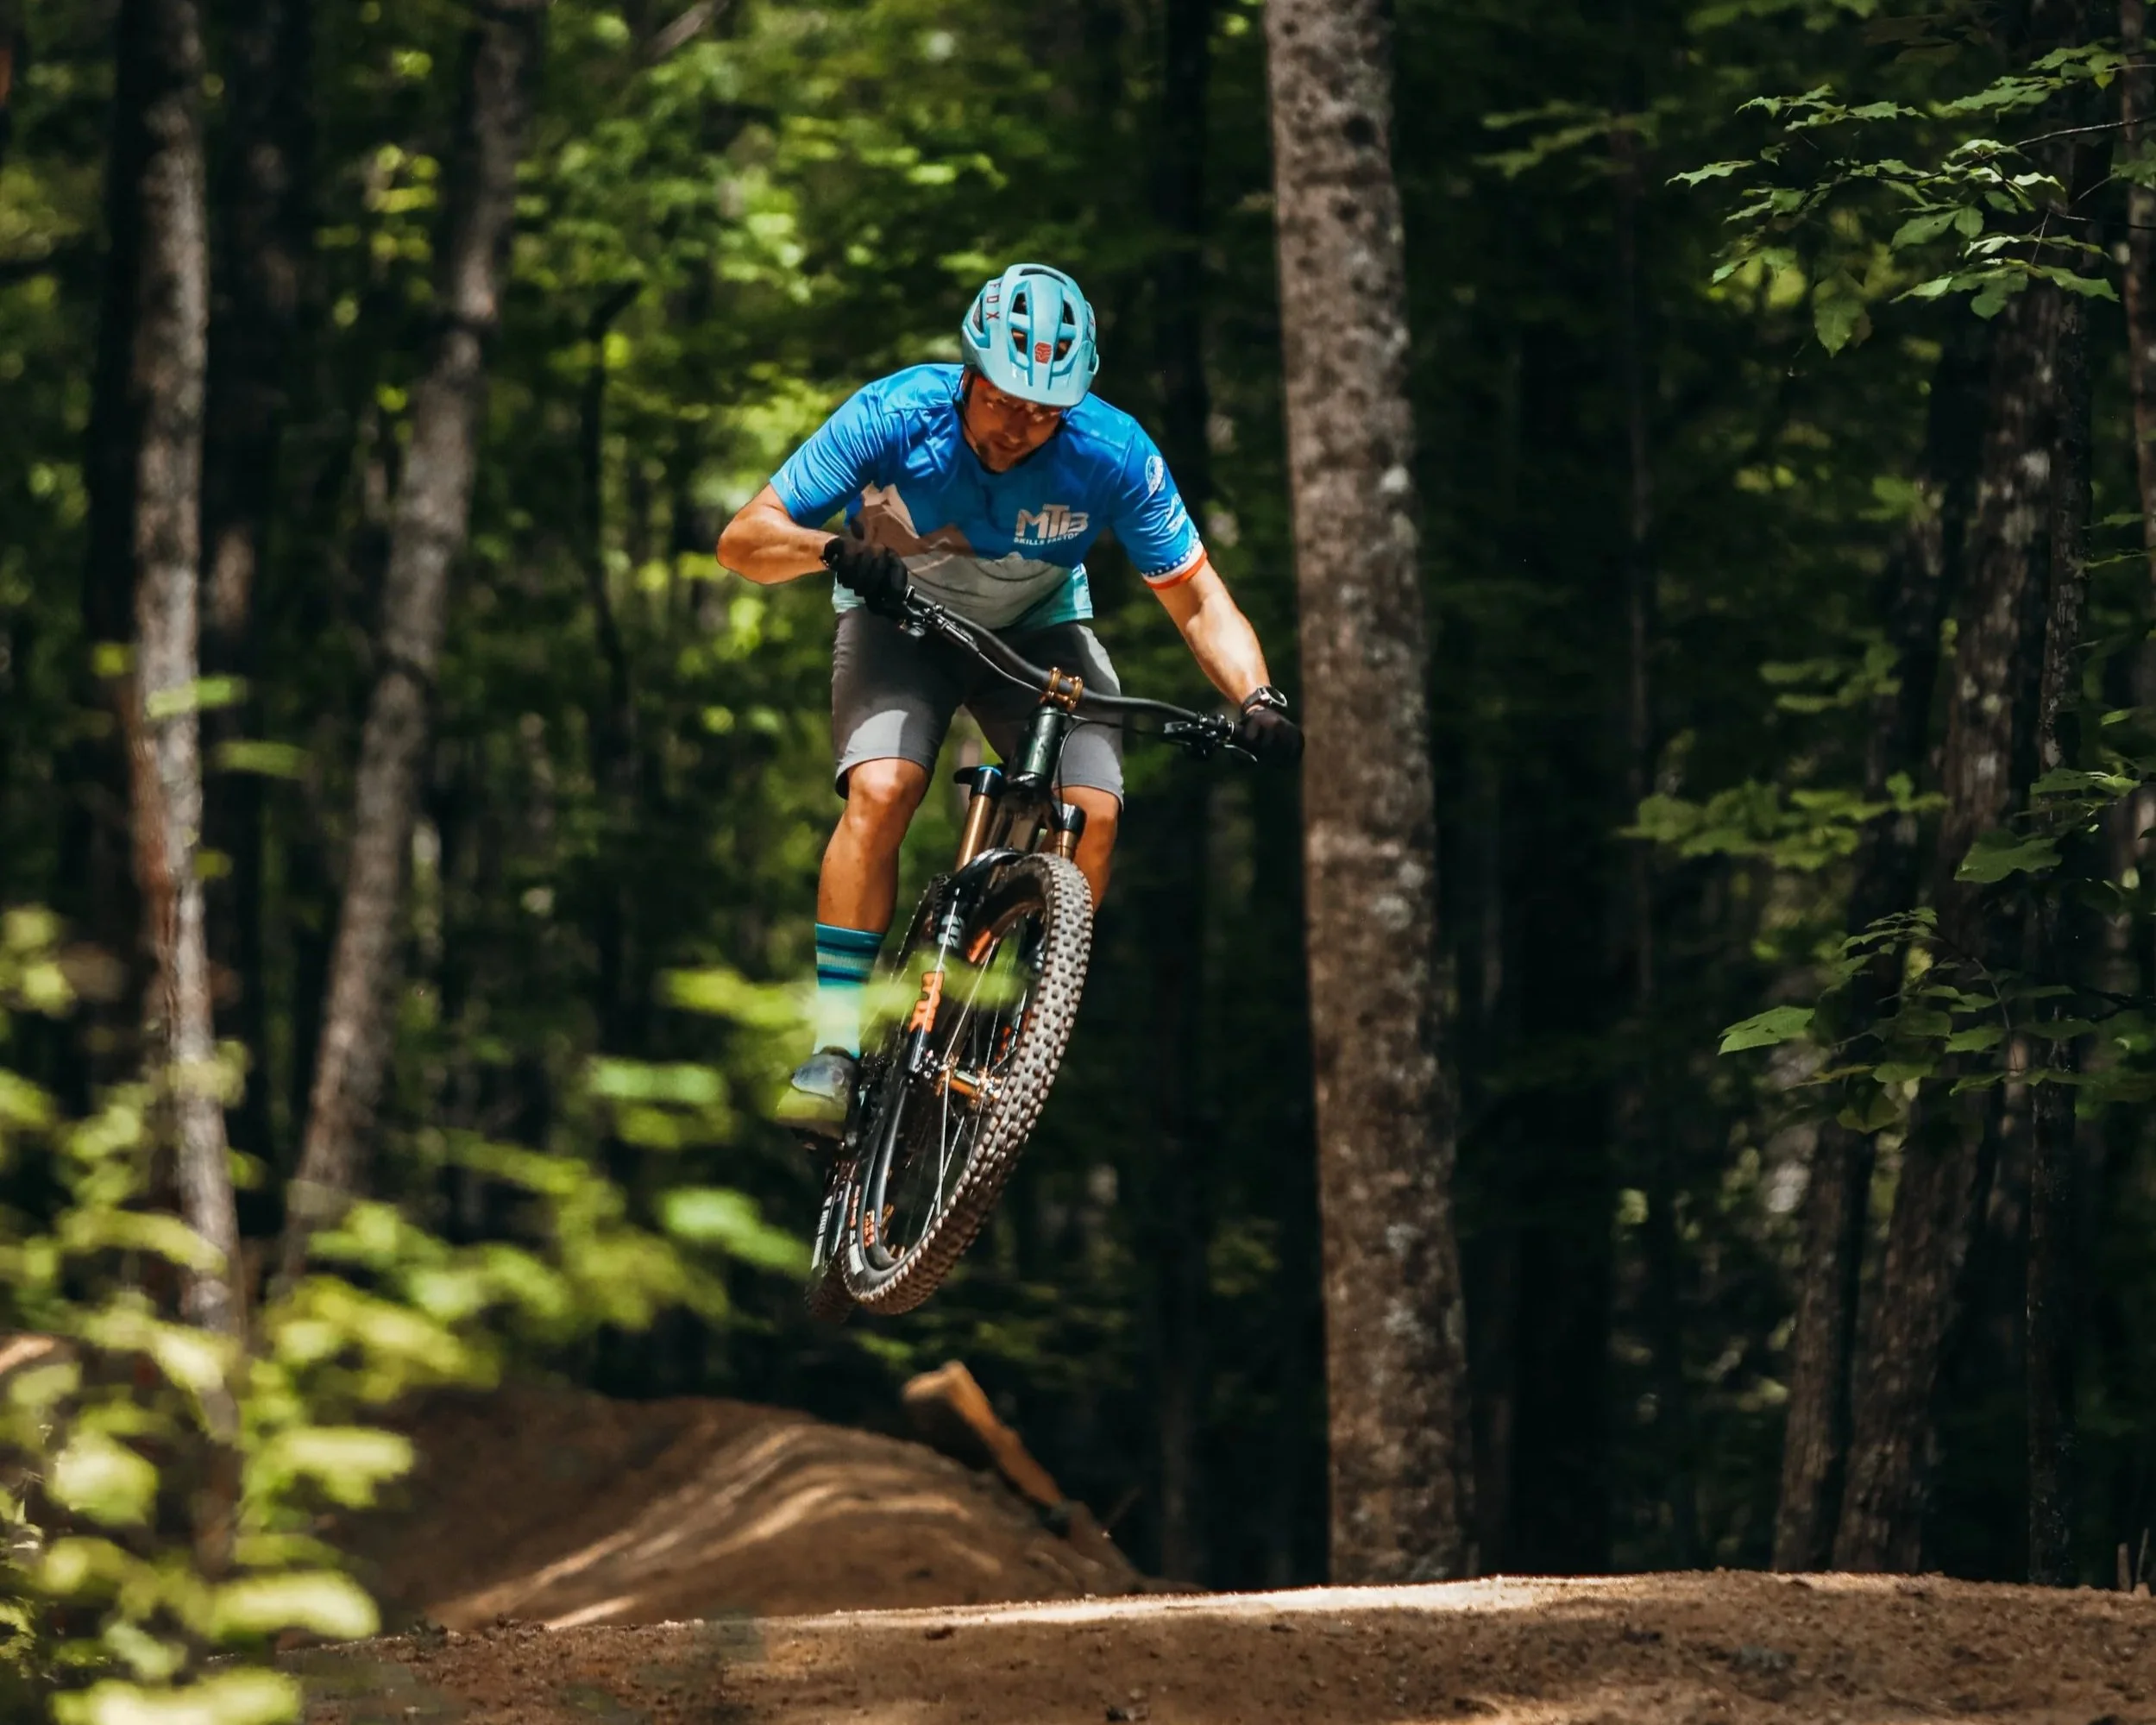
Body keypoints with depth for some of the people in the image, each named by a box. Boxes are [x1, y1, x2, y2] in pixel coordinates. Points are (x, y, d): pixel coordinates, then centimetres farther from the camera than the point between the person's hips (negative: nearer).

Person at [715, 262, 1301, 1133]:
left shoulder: (1111, 454, -26)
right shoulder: (897, 417, -28)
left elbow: (1195, 596, -17)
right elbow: (742, 541, -25)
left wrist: (1257, 697, -35)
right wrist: (831, 549, -46)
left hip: (1037, 634, 1)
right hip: (900, 620, -1)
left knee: (1092, 810, -23)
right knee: (879, 791, -28)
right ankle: (834, 1053, -24)